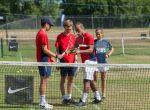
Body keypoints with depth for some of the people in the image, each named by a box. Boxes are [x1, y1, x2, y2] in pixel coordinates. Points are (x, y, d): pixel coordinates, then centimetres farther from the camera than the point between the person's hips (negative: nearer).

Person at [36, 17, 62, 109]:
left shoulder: (40, 33, 16)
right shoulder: (43, 34, -15)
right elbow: (45, 50, -19)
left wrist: (50, 58, 20)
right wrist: (56, 56, -12)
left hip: (42, 61, 10)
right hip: (45, 61, -10)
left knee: (44, 81, 12)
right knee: (44, 81, -7)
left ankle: (43, 102, 16)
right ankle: (43, 102, -5)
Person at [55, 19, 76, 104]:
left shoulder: (73, 36, 7)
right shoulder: (60, 36, -5)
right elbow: (57, 49, -3)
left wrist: (75, 59, 6)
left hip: (72, 61, 4)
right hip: (64, 62, -4)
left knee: (71, 80, 10)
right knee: (63, 80, 4)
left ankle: (69, 97, 19)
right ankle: (64, 98, 9)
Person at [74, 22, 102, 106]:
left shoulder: (89, 36, -14)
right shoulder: (78, 38, 11)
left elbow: (90, 50, -20)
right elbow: (75, 47, 10)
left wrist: (80, 51, -29)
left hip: (90, 61, -9)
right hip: (85, 61, 9)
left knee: (86, 80, -12)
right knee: (90, 80, 15)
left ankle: (83, 100, -14)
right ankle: (98, 97, 25)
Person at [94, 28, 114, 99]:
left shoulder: (106, 42, 4)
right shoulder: (94, 42, -1)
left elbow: (112, 49, 17)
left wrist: (108, 54, 0)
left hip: (103, 62, 2)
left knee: (103, 79, 9)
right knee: (94, 78, -5)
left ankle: (103, 94, 17)